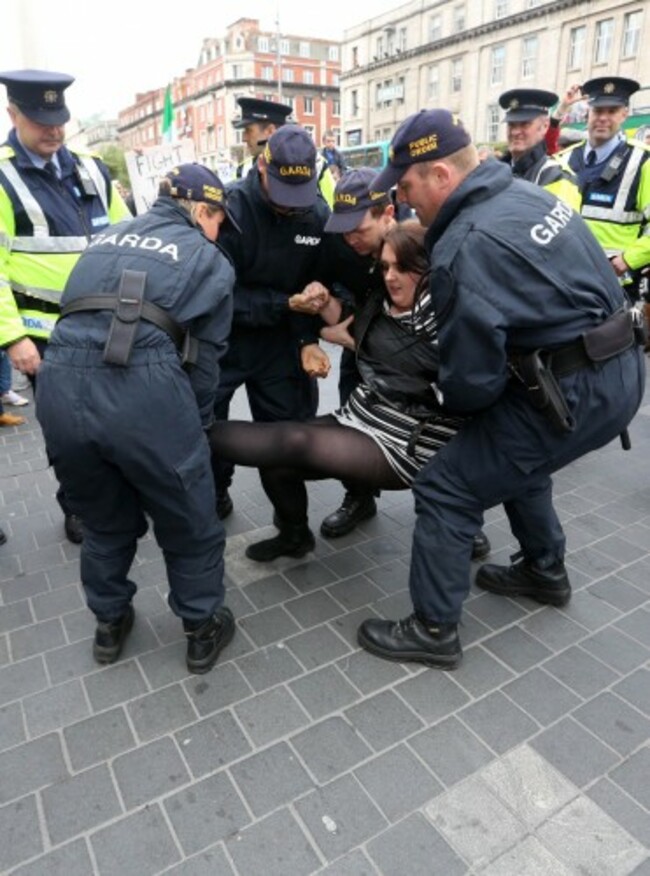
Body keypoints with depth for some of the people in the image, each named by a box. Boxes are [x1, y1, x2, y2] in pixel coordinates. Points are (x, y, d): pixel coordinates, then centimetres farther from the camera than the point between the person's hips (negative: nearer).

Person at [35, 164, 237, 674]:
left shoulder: (107, 239, 26)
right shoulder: (210, 261, 12)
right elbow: (204, 356, 10)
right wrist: (195, 425, 22)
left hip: (59, 386, 6)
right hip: (144, 389, -5)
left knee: (106, 522, 27)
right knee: (190, 526, 18)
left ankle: (109, 625, 45)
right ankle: (203, 631, 35)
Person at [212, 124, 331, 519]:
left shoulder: (318, 214, -6)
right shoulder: (230, 208, -20)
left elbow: (315, 284, 1)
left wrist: (309, 339, -13)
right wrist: (285, 304, -24)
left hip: (279, 338, 3)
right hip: (222, 337, -2)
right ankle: (213, 494, 33)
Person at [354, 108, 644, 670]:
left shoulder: (465, 248, -19)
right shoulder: (525, 192, 9)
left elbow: (472, 375, -17)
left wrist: (452, 403, 5)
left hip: (571, 393, -10)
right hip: (619, 369, 10)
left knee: (444, 491, -2)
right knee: (516, 459, 30)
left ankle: (434, 632, 12)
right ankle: (545, 571, 47)